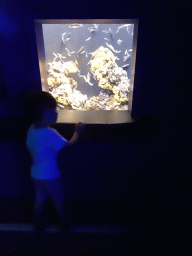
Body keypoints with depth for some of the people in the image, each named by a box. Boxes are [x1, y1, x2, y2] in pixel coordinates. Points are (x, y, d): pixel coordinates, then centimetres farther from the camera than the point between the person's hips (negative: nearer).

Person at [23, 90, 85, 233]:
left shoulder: (31, 129, -7)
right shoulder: (49, 134, -31)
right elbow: (69, 144, -21)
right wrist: (77, 132, -7)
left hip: (35, 174, 7)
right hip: (50, 177, -6)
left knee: (40, 200, 26)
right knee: (59, 201, 18)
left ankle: (38, 225, 45)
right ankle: (64, 224, 40)